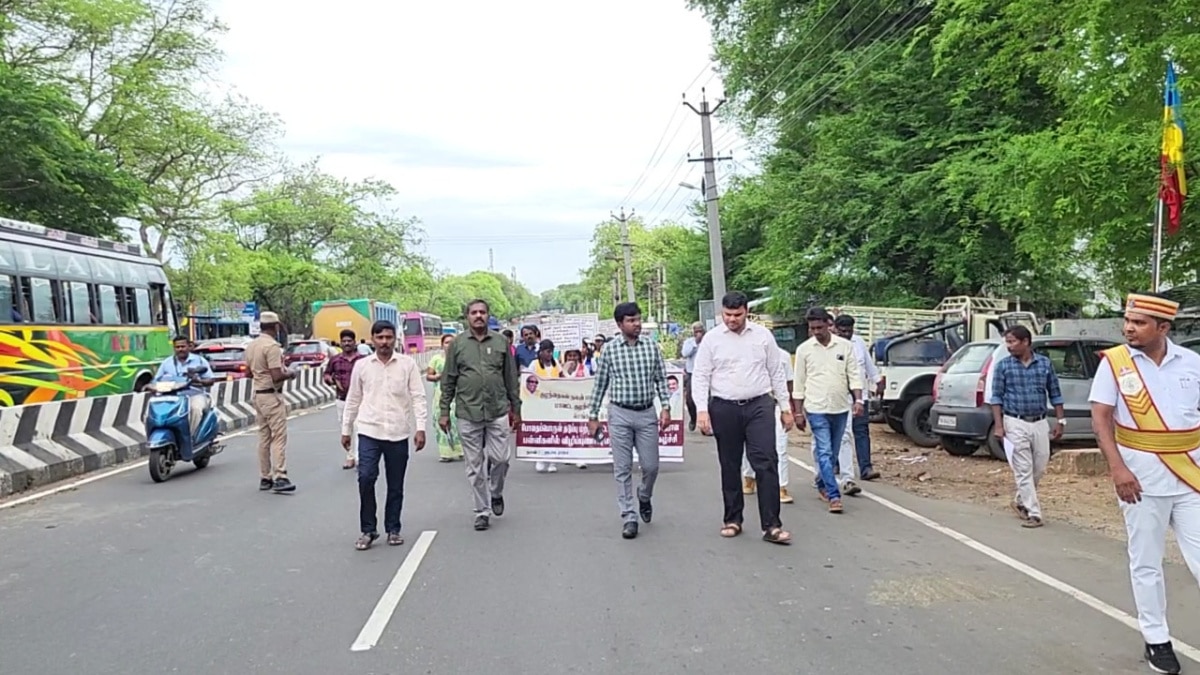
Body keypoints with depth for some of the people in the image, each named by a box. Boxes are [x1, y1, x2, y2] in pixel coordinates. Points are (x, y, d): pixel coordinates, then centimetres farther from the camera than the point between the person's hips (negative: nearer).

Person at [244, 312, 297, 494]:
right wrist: (290, 374, -5)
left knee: (264, 437, 12)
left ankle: (265, 478, 17)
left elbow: (249, 373, 19)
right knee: (279, 437, -8)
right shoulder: (272, 346, -17)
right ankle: (280, 478, -13)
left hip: (258, 395, 9)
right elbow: (277, 376, -22)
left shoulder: (251, 345, 10)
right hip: (272, 396, -9)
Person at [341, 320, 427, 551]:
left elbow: (418, 398, -2)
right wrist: (346, 429, 14)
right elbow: (353, 400, 12)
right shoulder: (362, 366, 5)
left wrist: (421, 428, -11)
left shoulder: (408, 364, 0)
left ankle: (393, 530, 22)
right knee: (366, 478, -12)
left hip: (398, 433, 0)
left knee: (396, 486, 8)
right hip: (369, 431, 0)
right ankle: (368, 530, 3)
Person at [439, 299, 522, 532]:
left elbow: (511, 379, 9)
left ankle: (496, 493, 29)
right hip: (468, 414, 0)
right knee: (475, 466, 5)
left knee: (501, 458, -1)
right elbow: (448, 381, 7)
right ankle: (482, 511, 17)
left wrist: (516, 409, 8)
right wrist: (444, 411, 3)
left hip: (498, 412, 0)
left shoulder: (501, 342, 6)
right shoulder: (457, 344, 5)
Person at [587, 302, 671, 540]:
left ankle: (644, 498, 36)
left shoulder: (651, 346, 2)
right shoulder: (610, 349, -1)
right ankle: (629, 517, 10)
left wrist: (666, 407, -4)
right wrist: (593, 416, 4)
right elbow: (600, 384, 4)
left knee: (651, 466, 6)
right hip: (620, 415, -1)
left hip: (647, 413, 1)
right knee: (622, 469, 1)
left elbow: (661, 379, 6)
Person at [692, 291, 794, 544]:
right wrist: (702, 410, -10)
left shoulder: (763, 335, 4)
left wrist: (786, 407, 8)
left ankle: (771, 526, -4)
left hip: (759, 405, 0)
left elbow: (776, 373, 9)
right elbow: (700, 377, 0)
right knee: (730, 467, 9)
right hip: (724, 408, 0)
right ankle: (733, 520, 23)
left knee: (766, 463, -8)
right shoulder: (712, 339, 1)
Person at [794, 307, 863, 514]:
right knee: (824, 452, -9)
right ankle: (834, 496, -9)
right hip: (817, 409, -2)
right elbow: (799, 384, 3)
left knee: (831, 452, 13)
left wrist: (858, 399, -10)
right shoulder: (804, 349, 0)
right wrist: (798, 412, 2)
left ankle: (822, 483, 34)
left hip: (840, 407, 2)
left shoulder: (845, 346, 2)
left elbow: (854, 375, 4)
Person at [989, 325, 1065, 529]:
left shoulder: (1045, 363, 3)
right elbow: (997, 397, -2)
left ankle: (1020, 501, 32)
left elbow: (1055, 394, 9)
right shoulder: (1003, 366, -2)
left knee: (1039, 468, 11)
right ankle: (1034, 513, 3)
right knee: (1023, 470, -2)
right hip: (1016, 424, -3)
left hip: (1040, 423, 3)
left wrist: (1061, 421, 4)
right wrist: (998, 425, -9)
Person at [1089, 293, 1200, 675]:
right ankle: (1156, 640, 20)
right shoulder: (1114, 362, -5)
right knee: (1146, 562, 7)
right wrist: (1117, 468, -16)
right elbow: (1100, 418, -7)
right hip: (1143, 477, -2)